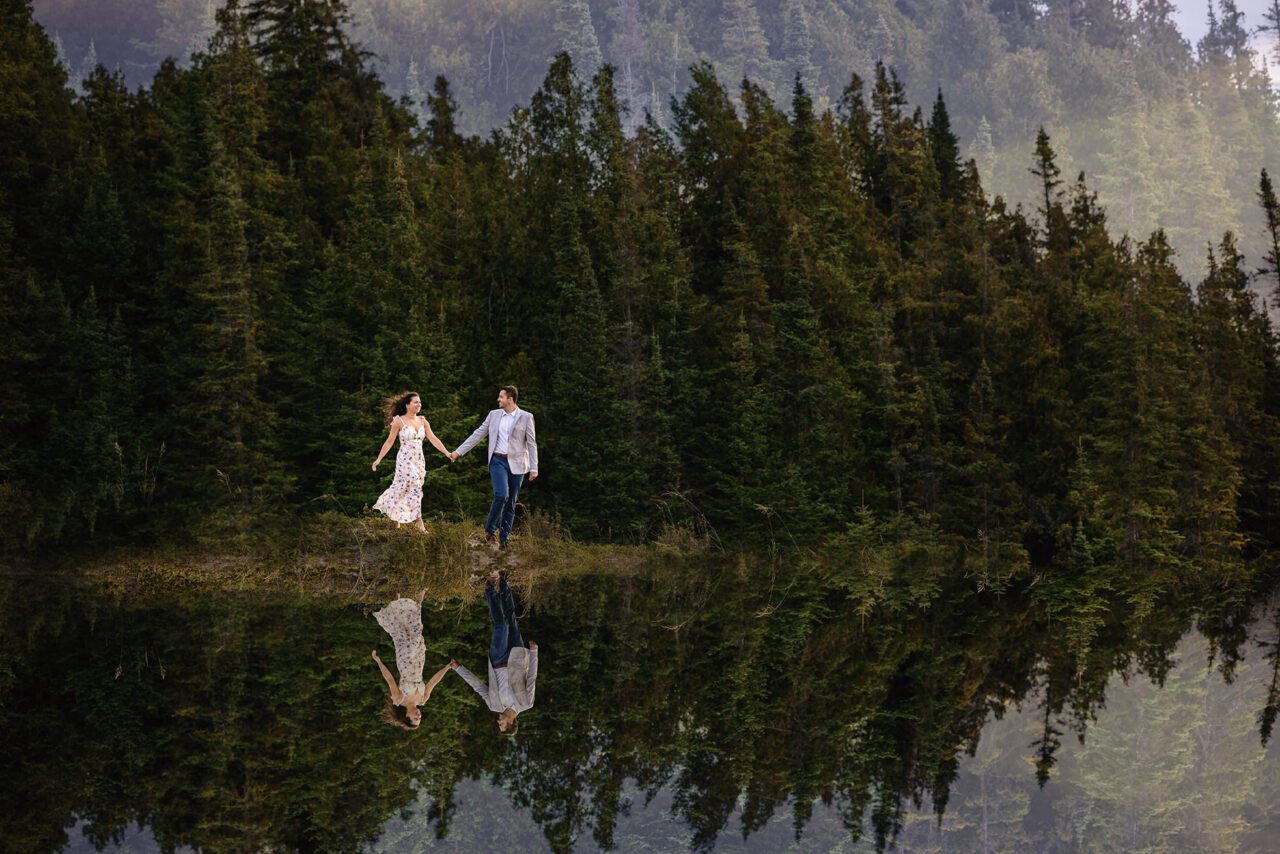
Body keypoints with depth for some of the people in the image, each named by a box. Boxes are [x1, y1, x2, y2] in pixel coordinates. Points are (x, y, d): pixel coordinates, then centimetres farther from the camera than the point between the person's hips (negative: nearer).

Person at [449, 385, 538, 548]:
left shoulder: (526, 417, -1)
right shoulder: (494, 415, 7)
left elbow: (532, 443, -1)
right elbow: (477, 434, 11)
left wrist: (534, 468, -6)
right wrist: (458, 452, 8)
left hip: (516, 463, 0)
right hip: (498, 461, 0)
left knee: (511, 503, 3)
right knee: (501, 495, -20)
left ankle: (503, 539, 10)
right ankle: (490, 530, -4)